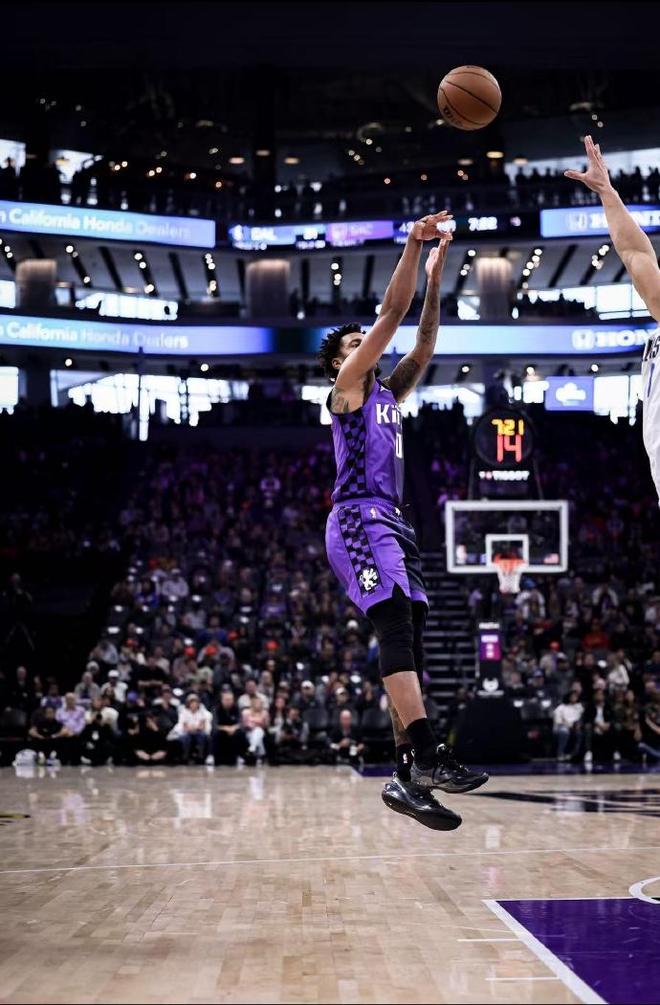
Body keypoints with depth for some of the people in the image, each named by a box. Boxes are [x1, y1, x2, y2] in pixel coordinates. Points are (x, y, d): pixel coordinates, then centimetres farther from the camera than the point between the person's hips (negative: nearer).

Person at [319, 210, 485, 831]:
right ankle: (426, 756, -39)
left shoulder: (388, 394, 27)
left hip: (392, 523, 9)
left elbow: (423, 344, 21)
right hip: (359, 519, -9)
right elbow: (391, 315, -3)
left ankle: (406, 778, -1)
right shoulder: (346, 386, 4)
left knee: (406, 642, 1)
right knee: (397, 626, -26)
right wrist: (413, 245, -4)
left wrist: (435, 281, 17)